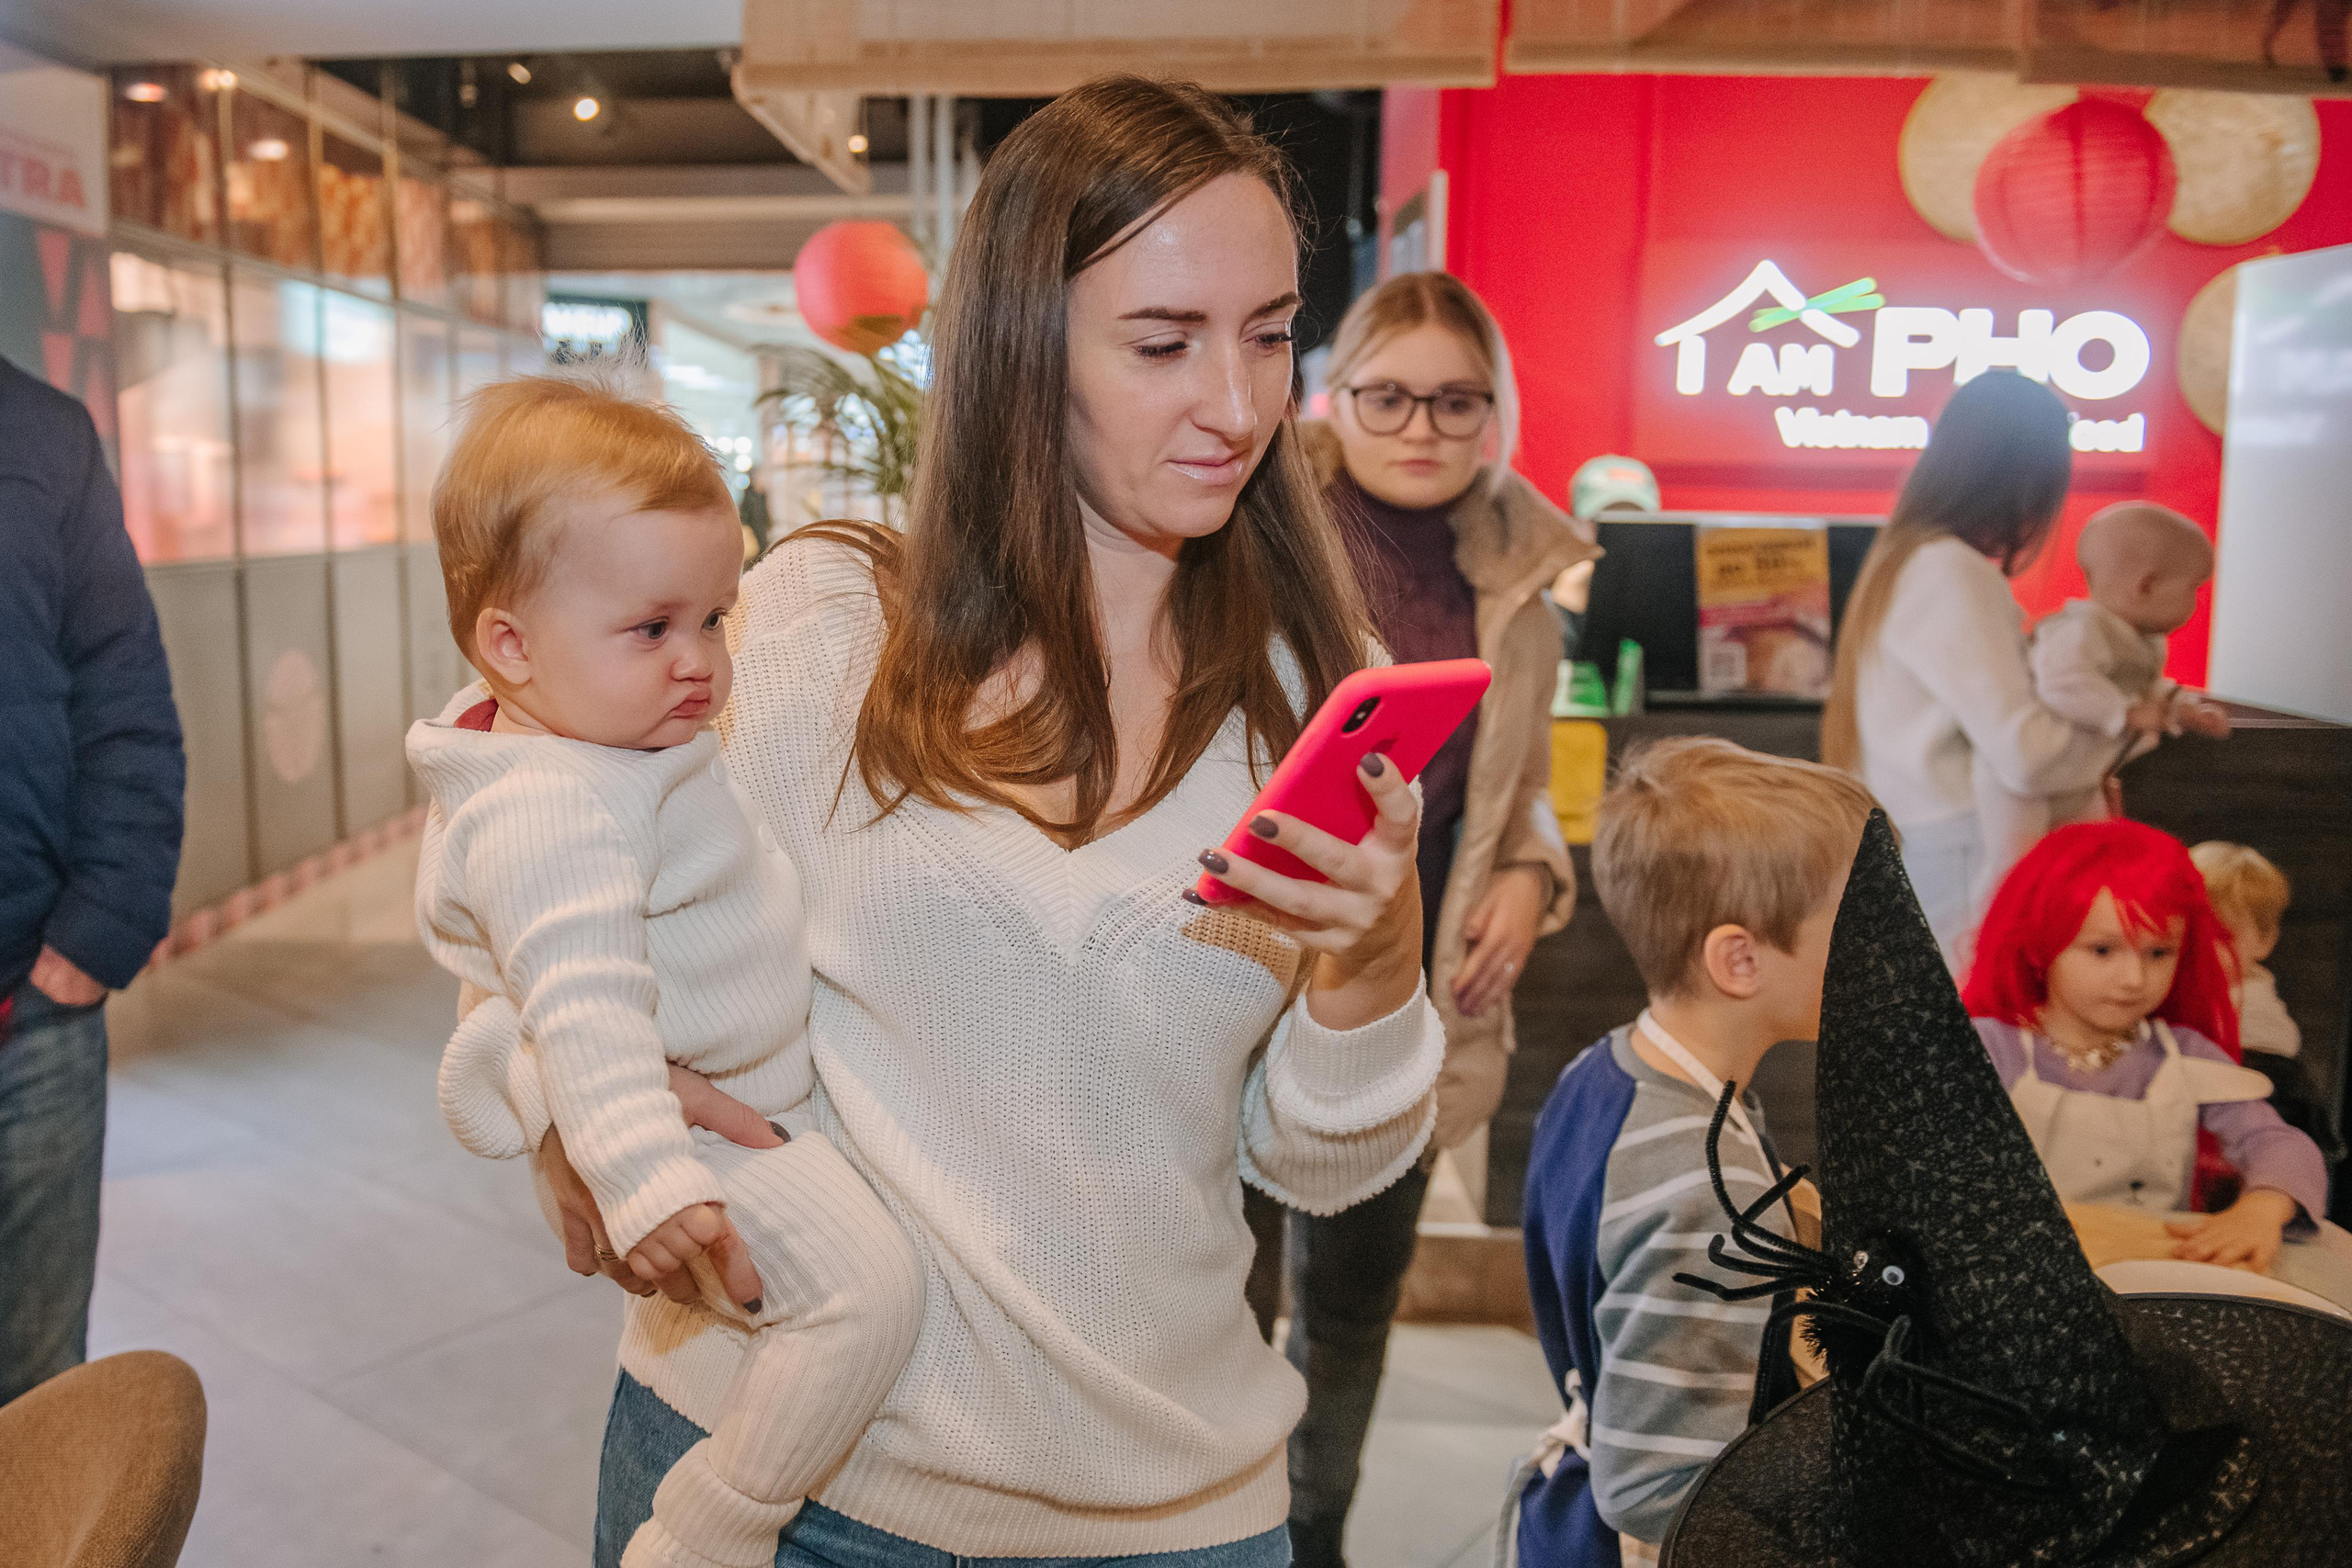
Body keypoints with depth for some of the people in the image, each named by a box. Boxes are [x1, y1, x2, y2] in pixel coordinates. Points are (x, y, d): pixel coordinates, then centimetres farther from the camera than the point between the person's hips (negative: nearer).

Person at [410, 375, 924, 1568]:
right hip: (695, 1124, -11)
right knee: (863, 1282, -25)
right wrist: (646, 1183, -45)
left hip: (746, 1094, 11)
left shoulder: (613, 734, 5)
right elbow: (583, 1010, -38)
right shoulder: (550, 812, -29)